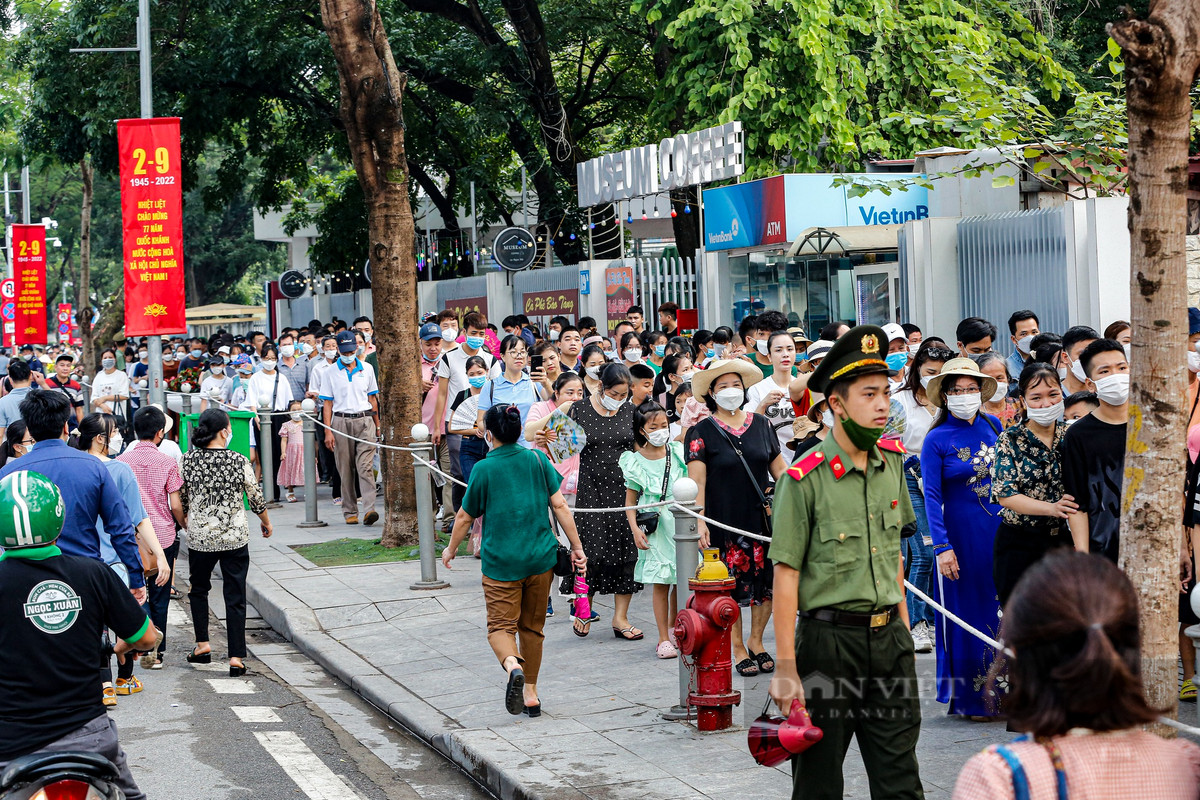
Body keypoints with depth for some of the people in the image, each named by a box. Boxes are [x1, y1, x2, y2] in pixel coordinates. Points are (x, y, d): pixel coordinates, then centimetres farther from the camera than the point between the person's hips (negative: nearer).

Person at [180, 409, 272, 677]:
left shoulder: (188, 459, -5)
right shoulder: (239, 461, -9)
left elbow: (181, 499, 4)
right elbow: (256, 498, 0)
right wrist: (266, 522, 19)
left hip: (199, 537, 1)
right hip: (235, 537, -1)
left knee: (199, 589, 24)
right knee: (235, 597, 4)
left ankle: (202, 643, 19)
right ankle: (236, 657, 2)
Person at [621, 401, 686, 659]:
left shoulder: (679, 453, 4)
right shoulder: (635, 461, -1)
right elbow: (630, 500, 3)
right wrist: (635, 529, -9)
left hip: (681, 523, 2)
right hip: (654, 528, -2)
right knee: (660, 583, -2)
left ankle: (674, 627, 27)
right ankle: (663, 639, 5)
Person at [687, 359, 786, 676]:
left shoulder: (761, 425, 8)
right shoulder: (702, 431, -2)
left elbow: (779, 468, 13)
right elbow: (696, 481, -7)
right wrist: (699, 521, -16)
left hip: (762, 517, 3)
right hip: (725, 522, -3)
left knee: (766, 580, 4)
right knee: (732, 585, 2)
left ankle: (756, 641, 23)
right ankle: (739, 649, 15)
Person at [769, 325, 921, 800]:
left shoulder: (892, 462, 6)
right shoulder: (805, 478, -13)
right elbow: (785, 574, -13)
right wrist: (786, 667, -15)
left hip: (890, 638, 5)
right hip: (829, 640, -5)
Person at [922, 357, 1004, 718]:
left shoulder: (993, 426, 6)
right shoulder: (937, 439, -6)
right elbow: (932, 496, -9)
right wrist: (942, 546, -16)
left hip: (1001, 529, 4)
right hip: (961, 534, -4)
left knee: (1005, 607, 4)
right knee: (969, 613, 2)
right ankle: (972, 697, 13)